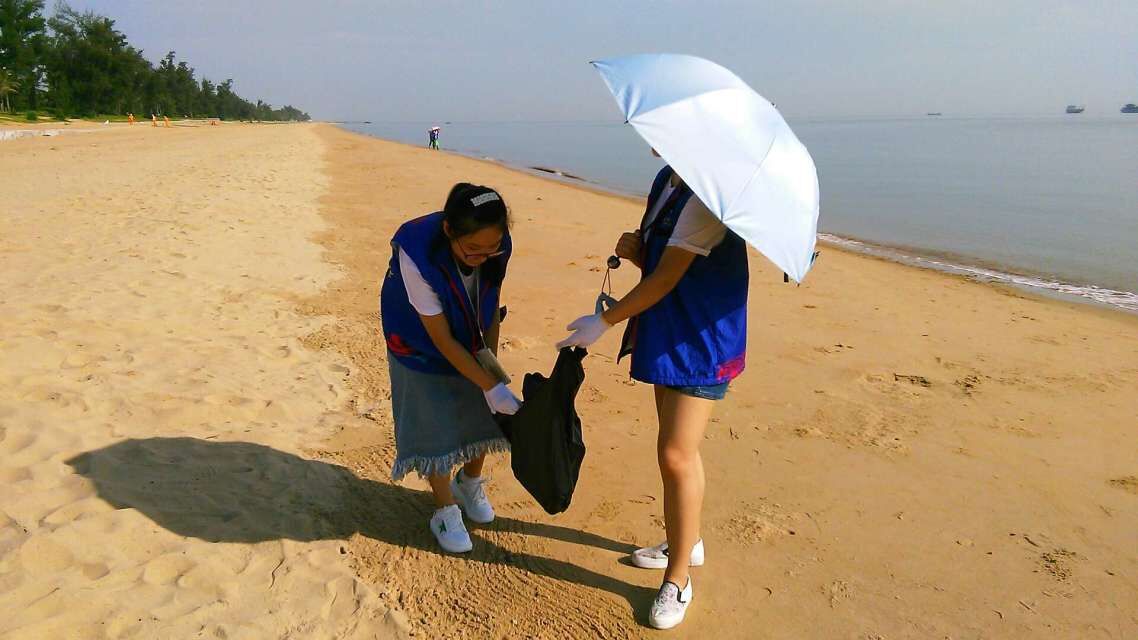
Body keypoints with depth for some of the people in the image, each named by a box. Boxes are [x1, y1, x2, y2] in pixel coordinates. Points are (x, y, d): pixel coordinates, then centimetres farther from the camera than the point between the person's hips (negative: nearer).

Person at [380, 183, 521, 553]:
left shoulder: (496, 247, -26)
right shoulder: (417, 255, -38)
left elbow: (492, 307, -6)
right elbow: (442, 339, -31)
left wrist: (491, 361, -8)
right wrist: (492, 387, -30)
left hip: (470, 346, 4)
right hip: (422, 350, -4)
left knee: (481, 416, 10)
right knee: (435, 428, -2)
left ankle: (470, 483, 39)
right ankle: (446, 511, 22)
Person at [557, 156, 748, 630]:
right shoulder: (665, 180, 9)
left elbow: (668, 276, -22)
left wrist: (605, 322, -16)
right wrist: (635, 250, -6)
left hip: (703, 340, -9)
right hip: (667, 333, 9)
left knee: (676, 456, -7)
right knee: (677, 447, 18)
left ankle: (678, 579, 11)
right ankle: (687, 542, 38)